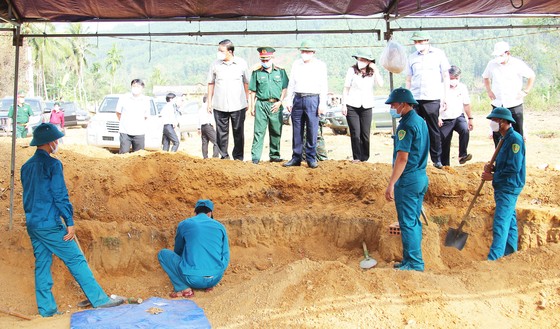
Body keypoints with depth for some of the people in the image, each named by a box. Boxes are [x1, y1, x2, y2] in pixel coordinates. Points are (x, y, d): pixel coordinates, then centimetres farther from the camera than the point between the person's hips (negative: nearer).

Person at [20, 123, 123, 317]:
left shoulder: (26, 166, 13)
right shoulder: (52, 164, -11)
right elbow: (60, 195, -15)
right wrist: (70, 222, -12)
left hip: (32, 225, 8)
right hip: (50, 224, -8)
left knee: (42, 265, 11)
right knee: (76, 260, -4)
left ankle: (46, 308, 15)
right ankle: (99, 300, -2)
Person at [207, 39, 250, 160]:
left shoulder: (241, 63, 2)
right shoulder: (215, 64, 3)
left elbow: (246, 83, 10)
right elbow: (211, 83, 11)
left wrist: (247, 101, 10)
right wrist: (209, 102, 9)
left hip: (238, 105, 0)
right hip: (219, 105, 1)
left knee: (238, 132, 6)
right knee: (221, 132, 2)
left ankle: (238, 157, 17)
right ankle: (224, 156, 12)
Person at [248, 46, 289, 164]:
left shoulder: (280, 71, 7)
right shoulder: (256, 72, 5)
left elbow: (285, 88, 8)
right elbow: (252, 91, 7)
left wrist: (279, 102, -3)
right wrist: (252, 106, 2)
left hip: (276, 105, 2)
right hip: (261, 104, -1)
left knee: (276, 132, 8)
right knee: (259, 131, -4)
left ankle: (274, 156, 20)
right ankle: (255, 157, -3)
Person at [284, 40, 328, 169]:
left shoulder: (320, 65, 3)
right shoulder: (296, 64, 13)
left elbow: (324, 86, 0)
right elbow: (291, 83, 15)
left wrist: (322, 104, -7)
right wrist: (288, 100, 9)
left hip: (312, 99, -3)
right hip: (298, 99, 3)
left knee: (312, 130, -4)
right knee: (297, 130, 5)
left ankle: (311, 158, 4)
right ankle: (296, 158, 11)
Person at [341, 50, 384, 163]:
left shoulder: (372, 72, 6)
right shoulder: (352, 70, 1)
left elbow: (381, 84, -10)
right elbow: (346, 89, 3)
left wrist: (375, 70, -9)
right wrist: (343, 104, -1)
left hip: (366, 107, 1)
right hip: (352, 106, -1)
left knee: (365, 134, 2)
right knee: (355, 133, -2)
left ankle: (365, 158, 11)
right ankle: (356, 158, 6)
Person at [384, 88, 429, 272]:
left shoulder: (406, 125, -16)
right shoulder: (420, 121, 14)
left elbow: (402, 158, -22)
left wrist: (391, 184, -23)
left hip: (408, 180, -10)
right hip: (421, 177, 10)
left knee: (408, 223, -3)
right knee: (414, 221, 15)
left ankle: (414, 263, 1)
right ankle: (413, 260, 22)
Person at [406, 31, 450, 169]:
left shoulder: (438, 54, 5)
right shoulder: (412, 57, 12)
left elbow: (446, 76, 6)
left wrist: (445, 97, 0)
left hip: (432, 99, -3)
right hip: (415, 99, 3)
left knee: (433, 130, 1)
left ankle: (437, 159, 10)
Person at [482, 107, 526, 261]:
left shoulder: (514, 139, -16)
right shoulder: (505, 139, 15)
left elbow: (514, 168, -21)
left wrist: (493, 176, -13)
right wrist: (492, 167, 2)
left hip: (509, 188, -10)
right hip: (503, 187, 10)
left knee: (500, 224, -14)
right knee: (509, 222, 16)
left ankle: (493, 259, -16)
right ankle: (510, 254, 25)